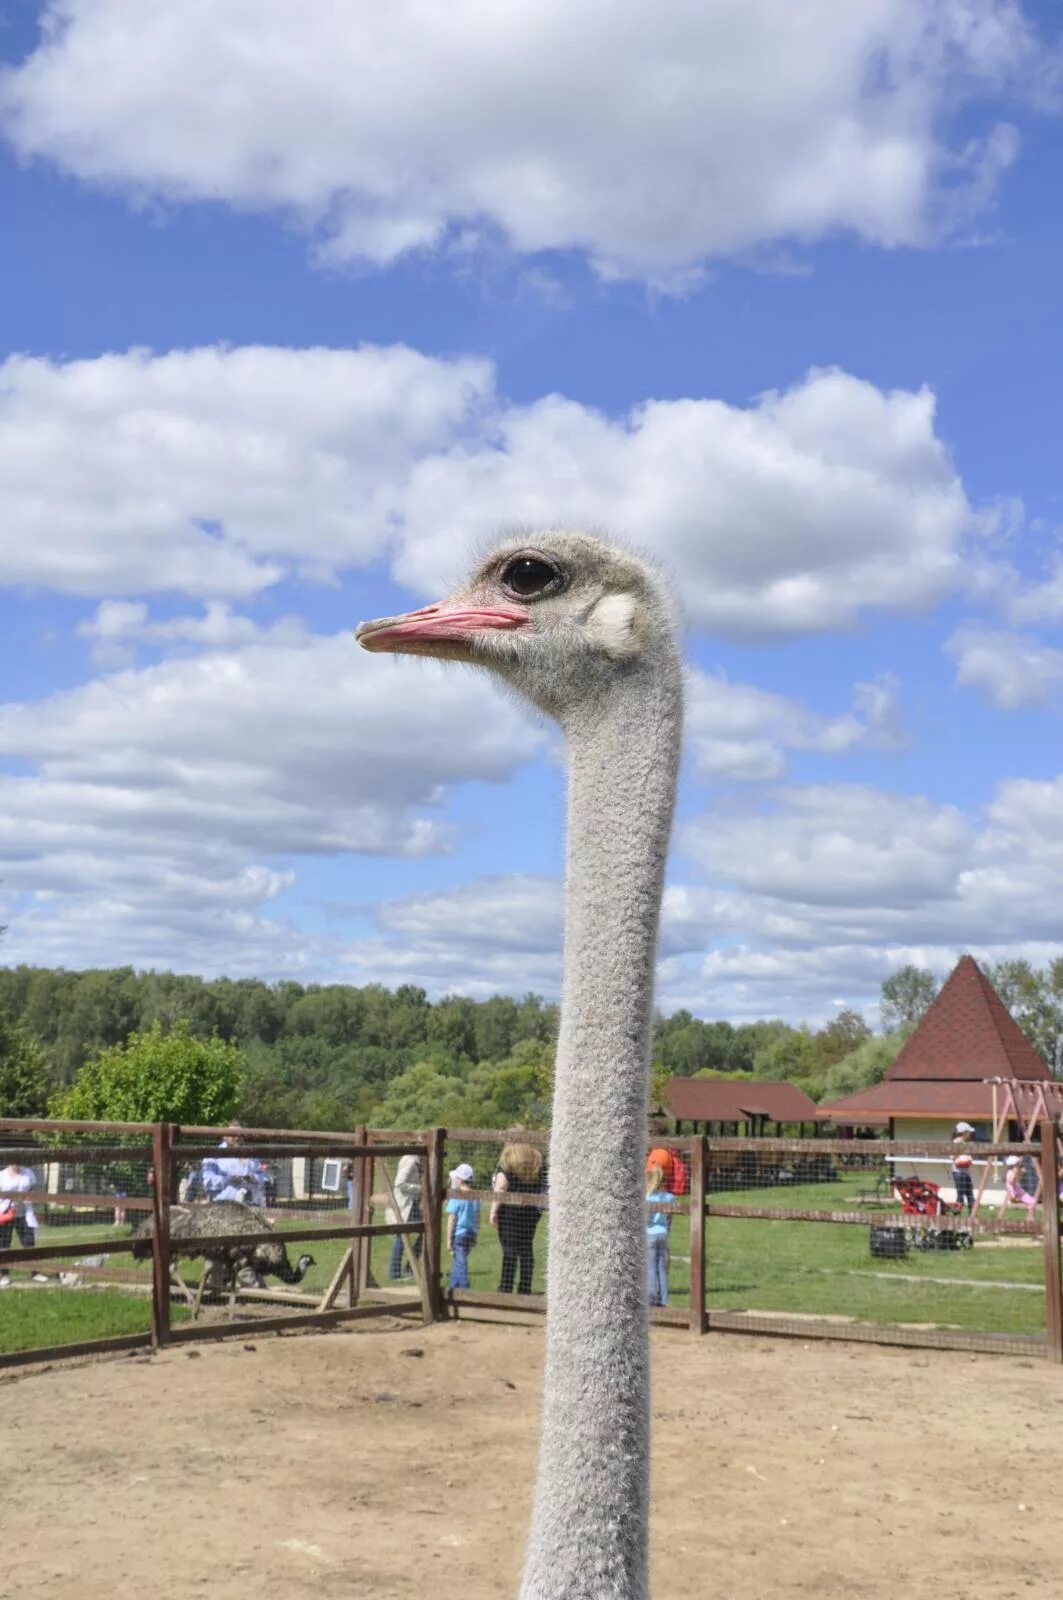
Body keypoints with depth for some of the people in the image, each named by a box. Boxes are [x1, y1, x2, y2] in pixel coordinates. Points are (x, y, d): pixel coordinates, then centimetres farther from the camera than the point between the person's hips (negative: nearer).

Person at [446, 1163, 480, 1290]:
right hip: (471, 1233, 7)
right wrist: (476, 1235, 21)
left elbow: (451, 1220, -12)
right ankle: (453, 1288, 27)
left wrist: (448, 1239, -7)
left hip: (459, 1234, -7)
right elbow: (477, 1217, 12)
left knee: (461, 1263, -3)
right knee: (458, 1262, 19)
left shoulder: (456, 1197, -14)